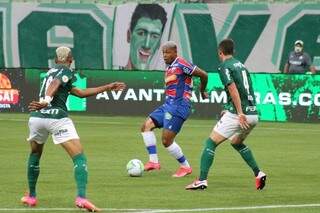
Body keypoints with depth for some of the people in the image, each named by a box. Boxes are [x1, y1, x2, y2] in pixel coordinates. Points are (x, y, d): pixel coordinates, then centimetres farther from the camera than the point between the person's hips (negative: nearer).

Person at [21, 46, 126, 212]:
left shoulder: (50, 72, 29)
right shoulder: (66, 71, 7)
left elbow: (80, 92, 31)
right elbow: (54, 85, -17)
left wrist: (108, 87, 36)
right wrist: (46, 101, -35)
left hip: (37, 116, 7)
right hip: (57, 117, -7)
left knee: (35, 154, 29)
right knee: (79, 157, -6)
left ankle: (31, 197, 31)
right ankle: (81, 197, -23)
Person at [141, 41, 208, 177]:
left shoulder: (180, 64, -11)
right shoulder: (169, 68, 17)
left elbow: (203, 75, -9)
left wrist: (202, 92, 5)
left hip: (178, 106, -10)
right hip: (168, 105, 10)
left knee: (166, 141, -10)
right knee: (146, 126, -1)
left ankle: (185, 167, 6)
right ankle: (153, 161, -4)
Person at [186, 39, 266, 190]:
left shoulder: (224, 67, -5)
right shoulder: (241, 65, 20)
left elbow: (233, 90, -17)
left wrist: (240, 114, -22)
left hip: (239, 115, -8)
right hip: (253, 114, 8)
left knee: (211, 142, 0)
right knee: (237, 143, 31)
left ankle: (202, 180, -10)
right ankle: (258, 174, 20)